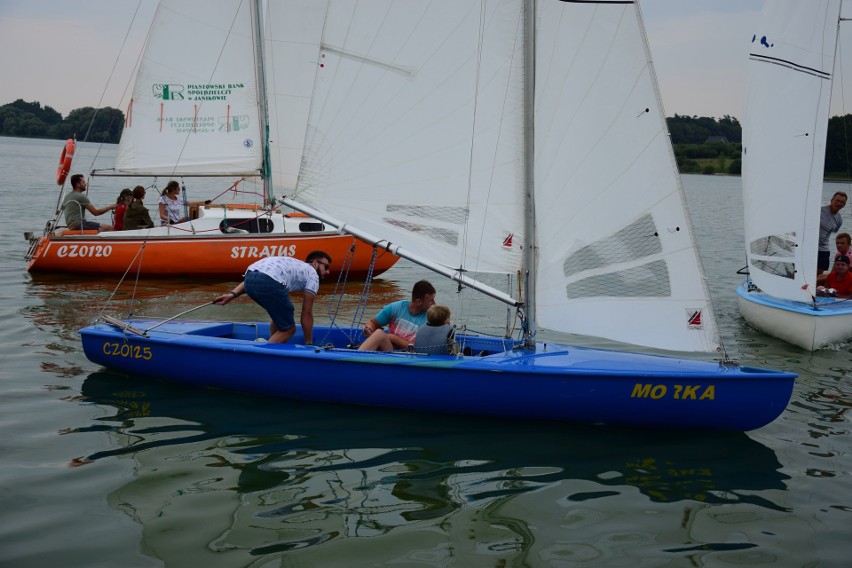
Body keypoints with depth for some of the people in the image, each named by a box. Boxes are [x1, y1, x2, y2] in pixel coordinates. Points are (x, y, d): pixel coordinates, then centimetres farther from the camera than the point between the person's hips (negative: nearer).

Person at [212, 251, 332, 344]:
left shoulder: (293, 265, 39)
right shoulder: (312, 275, 20)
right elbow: (306, 314, 17)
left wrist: (232, 294, 18)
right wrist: (309, 343, 24)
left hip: (249, 277, 8)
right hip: (269, 283, -8)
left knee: (281, 314, 29)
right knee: (288, 329, 7)